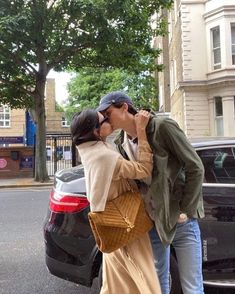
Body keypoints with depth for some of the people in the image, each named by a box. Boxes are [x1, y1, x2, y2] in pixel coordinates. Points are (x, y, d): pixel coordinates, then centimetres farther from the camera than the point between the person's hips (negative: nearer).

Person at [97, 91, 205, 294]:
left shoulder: (162, 127, -15)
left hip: (181, 222, -5)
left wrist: (184, 211, -12)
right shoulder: (121, 143, 2)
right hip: (152, 223, 5)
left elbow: (195, 168, -13)